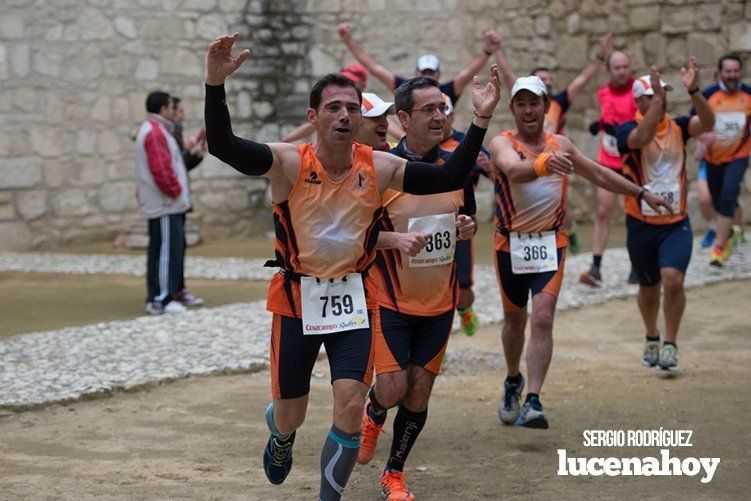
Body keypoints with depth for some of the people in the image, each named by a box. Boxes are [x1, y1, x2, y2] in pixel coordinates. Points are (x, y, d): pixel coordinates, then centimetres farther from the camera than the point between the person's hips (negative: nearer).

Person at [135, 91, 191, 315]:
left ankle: (154, 299, 16)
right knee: (168, 249, -9)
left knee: (158, 250, 12)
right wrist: (175, 190, -13)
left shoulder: (150, 130, 20)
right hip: (165, 204, -11)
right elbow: (160, 169, -22)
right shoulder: (155, 132, -15)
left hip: (159, 204, 11)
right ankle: (162, 300, -9)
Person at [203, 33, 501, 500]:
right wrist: (215, 85, -42)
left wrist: (480, 120, -16)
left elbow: (450, 178, -5)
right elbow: (223, 146, -27)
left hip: (354, 299, 1)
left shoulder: (379, 167, -4)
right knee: (289, 415, 11)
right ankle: (281, 440, 51)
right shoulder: (289, 162, -13)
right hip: (297, 299, -1)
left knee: (351, 407, -12)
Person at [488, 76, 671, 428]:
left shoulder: (560, 145, 4)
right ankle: (513, 383, 41)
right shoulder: (502, 143, -10)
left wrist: (642, 193, 25)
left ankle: (533, 401, -17)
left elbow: (598, 174, 20)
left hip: (550, 244, 1)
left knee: (542, 320, -14)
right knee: (515, 319, 15)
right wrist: (543, 165, -56)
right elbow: (513, 169, -35)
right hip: (511, 244, -1)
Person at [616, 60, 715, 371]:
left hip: (676, 223, 1)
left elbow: (707, 123, -14)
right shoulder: (627, 130, -6)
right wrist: (657, 100, -34)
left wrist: (693, 91, -28)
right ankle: (652, 340, 39)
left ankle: (670, 345, -4)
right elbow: (642, 138, -29)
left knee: (673, 279, -19)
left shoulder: (678, 127, 3)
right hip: (641, 225, -1)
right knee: (649, 287, 14)